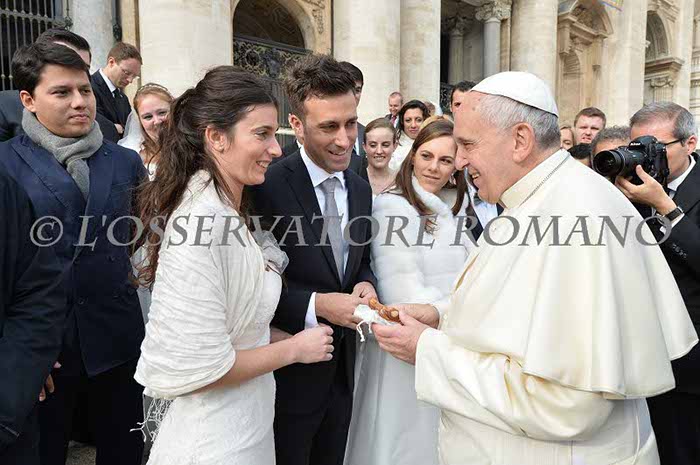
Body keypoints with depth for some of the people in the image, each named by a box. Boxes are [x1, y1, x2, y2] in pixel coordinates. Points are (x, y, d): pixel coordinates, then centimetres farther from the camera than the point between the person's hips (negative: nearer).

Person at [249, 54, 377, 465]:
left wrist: (365, 285, -8)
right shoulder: (266, 187, -19)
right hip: (288, 372, -6)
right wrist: (316, 305, -25)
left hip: (342, 369, 6)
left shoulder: (361, 189, 3)